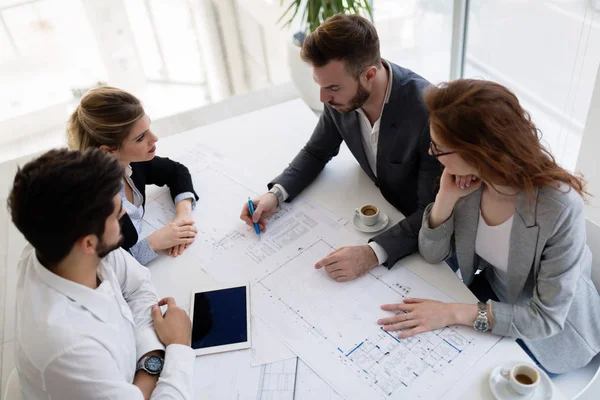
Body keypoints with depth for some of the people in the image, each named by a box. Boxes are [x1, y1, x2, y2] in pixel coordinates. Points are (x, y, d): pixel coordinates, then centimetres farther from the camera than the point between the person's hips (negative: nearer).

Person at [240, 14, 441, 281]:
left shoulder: (428, 111, -35)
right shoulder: (343, 96, -17)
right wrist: (276, 194, -15)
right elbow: (317, 152, 1)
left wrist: (373, 253, -43)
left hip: (426, 232, -5)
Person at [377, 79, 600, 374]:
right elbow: (432, 254, -10)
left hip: (549, 331, -4)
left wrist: (455, 313, -34)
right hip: (491, 292, 4)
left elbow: (547, 318, -28)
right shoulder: (469, 180, -19)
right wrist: (446, 197, -26)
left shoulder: (559, 207, -35)